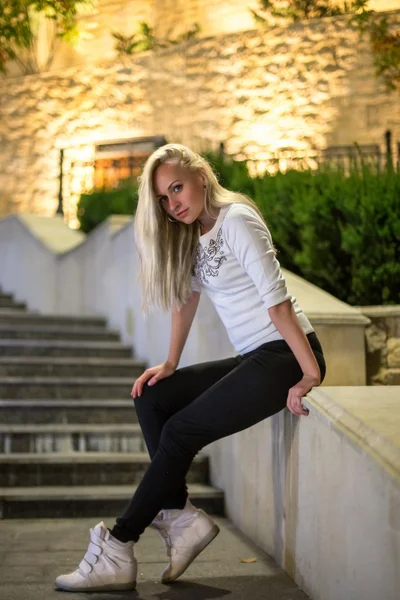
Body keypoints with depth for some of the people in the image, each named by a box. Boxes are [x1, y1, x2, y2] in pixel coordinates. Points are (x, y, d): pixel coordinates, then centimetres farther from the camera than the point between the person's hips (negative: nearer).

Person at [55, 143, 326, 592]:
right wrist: (169, 365, 10)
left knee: (181, 432, -13)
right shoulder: (192, 234, 14)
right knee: (151, 398, 2)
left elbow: (277, 299, -19)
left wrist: (311, 375, -22)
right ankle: (181, 516, -2)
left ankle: (117, 550, -5)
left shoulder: (236, 220, -14)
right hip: (253, 359, 9)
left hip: (285, 354, -9)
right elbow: (186, 298, 18)